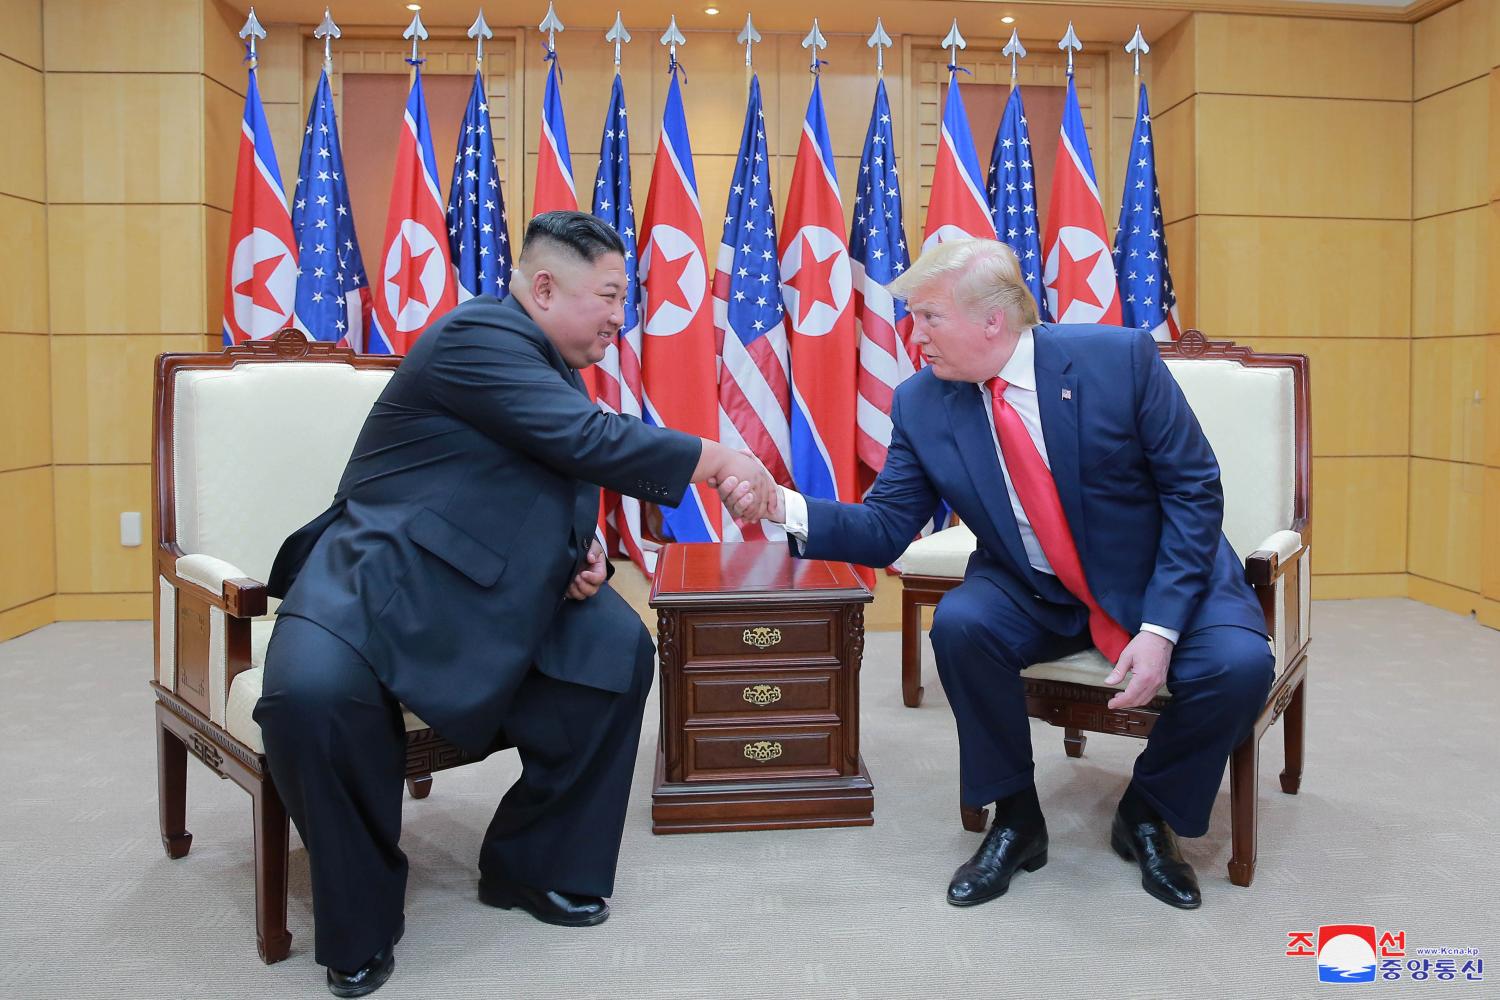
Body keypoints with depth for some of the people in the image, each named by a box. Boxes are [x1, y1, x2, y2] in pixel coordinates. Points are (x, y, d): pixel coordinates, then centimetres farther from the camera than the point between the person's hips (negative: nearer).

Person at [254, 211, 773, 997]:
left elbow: (552, 491, 19)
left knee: (619, 650, -10)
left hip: (491, 585, 8)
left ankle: (531, 863, 5)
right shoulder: (479, 335, -17)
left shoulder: (552, 365, 11)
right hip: (380, 574, -8)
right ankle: (362, 923, -10)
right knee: (311, 694, -34)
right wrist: (715, 460, -19)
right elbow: (589, 441, -28)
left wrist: (583, 553, -2)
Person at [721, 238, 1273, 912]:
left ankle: (1146, 815, 4)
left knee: (1238, 665, -27)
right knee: (959, 623, -28)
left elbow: (1194, 490, -13)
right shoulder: (920, 404, -9)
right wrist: (784, 506, -25)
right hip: (1033, 592, 2)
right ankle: (1015, 820, -3)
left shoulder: (1119, 358, -17)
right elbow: (886, 528, -7)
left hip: (1161, 578, -1)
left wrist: (1160, 629, -22)